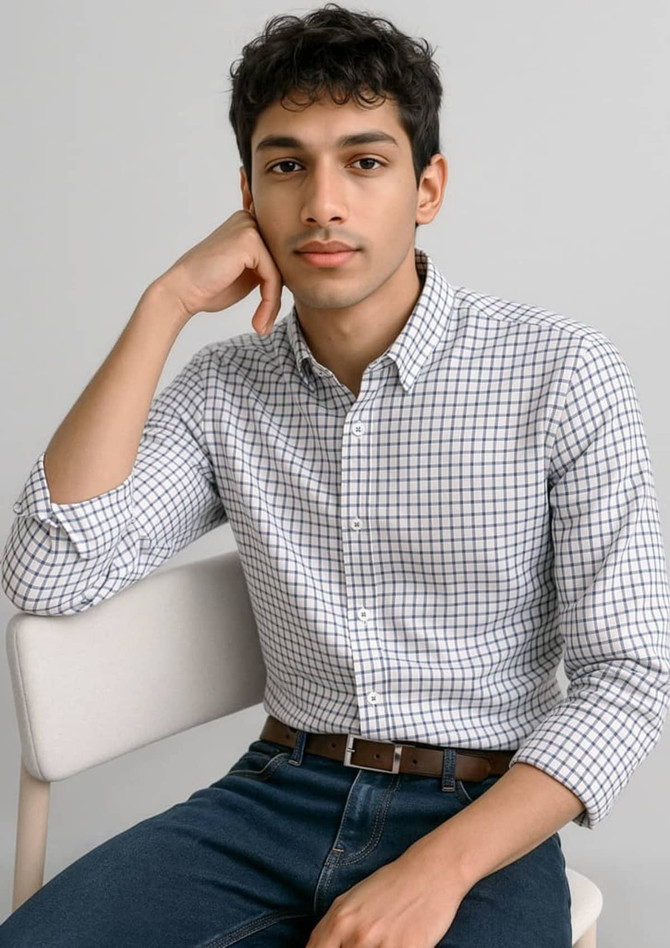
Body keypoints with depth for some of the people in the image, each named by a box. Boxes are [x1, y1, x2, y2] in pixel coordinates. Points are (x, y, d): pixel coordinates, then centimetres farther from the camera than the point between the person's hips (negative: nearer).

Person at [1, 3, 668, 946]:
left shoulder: (562, 373, -8)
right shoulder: (223, 387, 3)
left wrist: (437, 870, -21)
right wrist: (163, 305, -10)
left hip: (481, 817, -2)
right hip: (278, 795, 3)